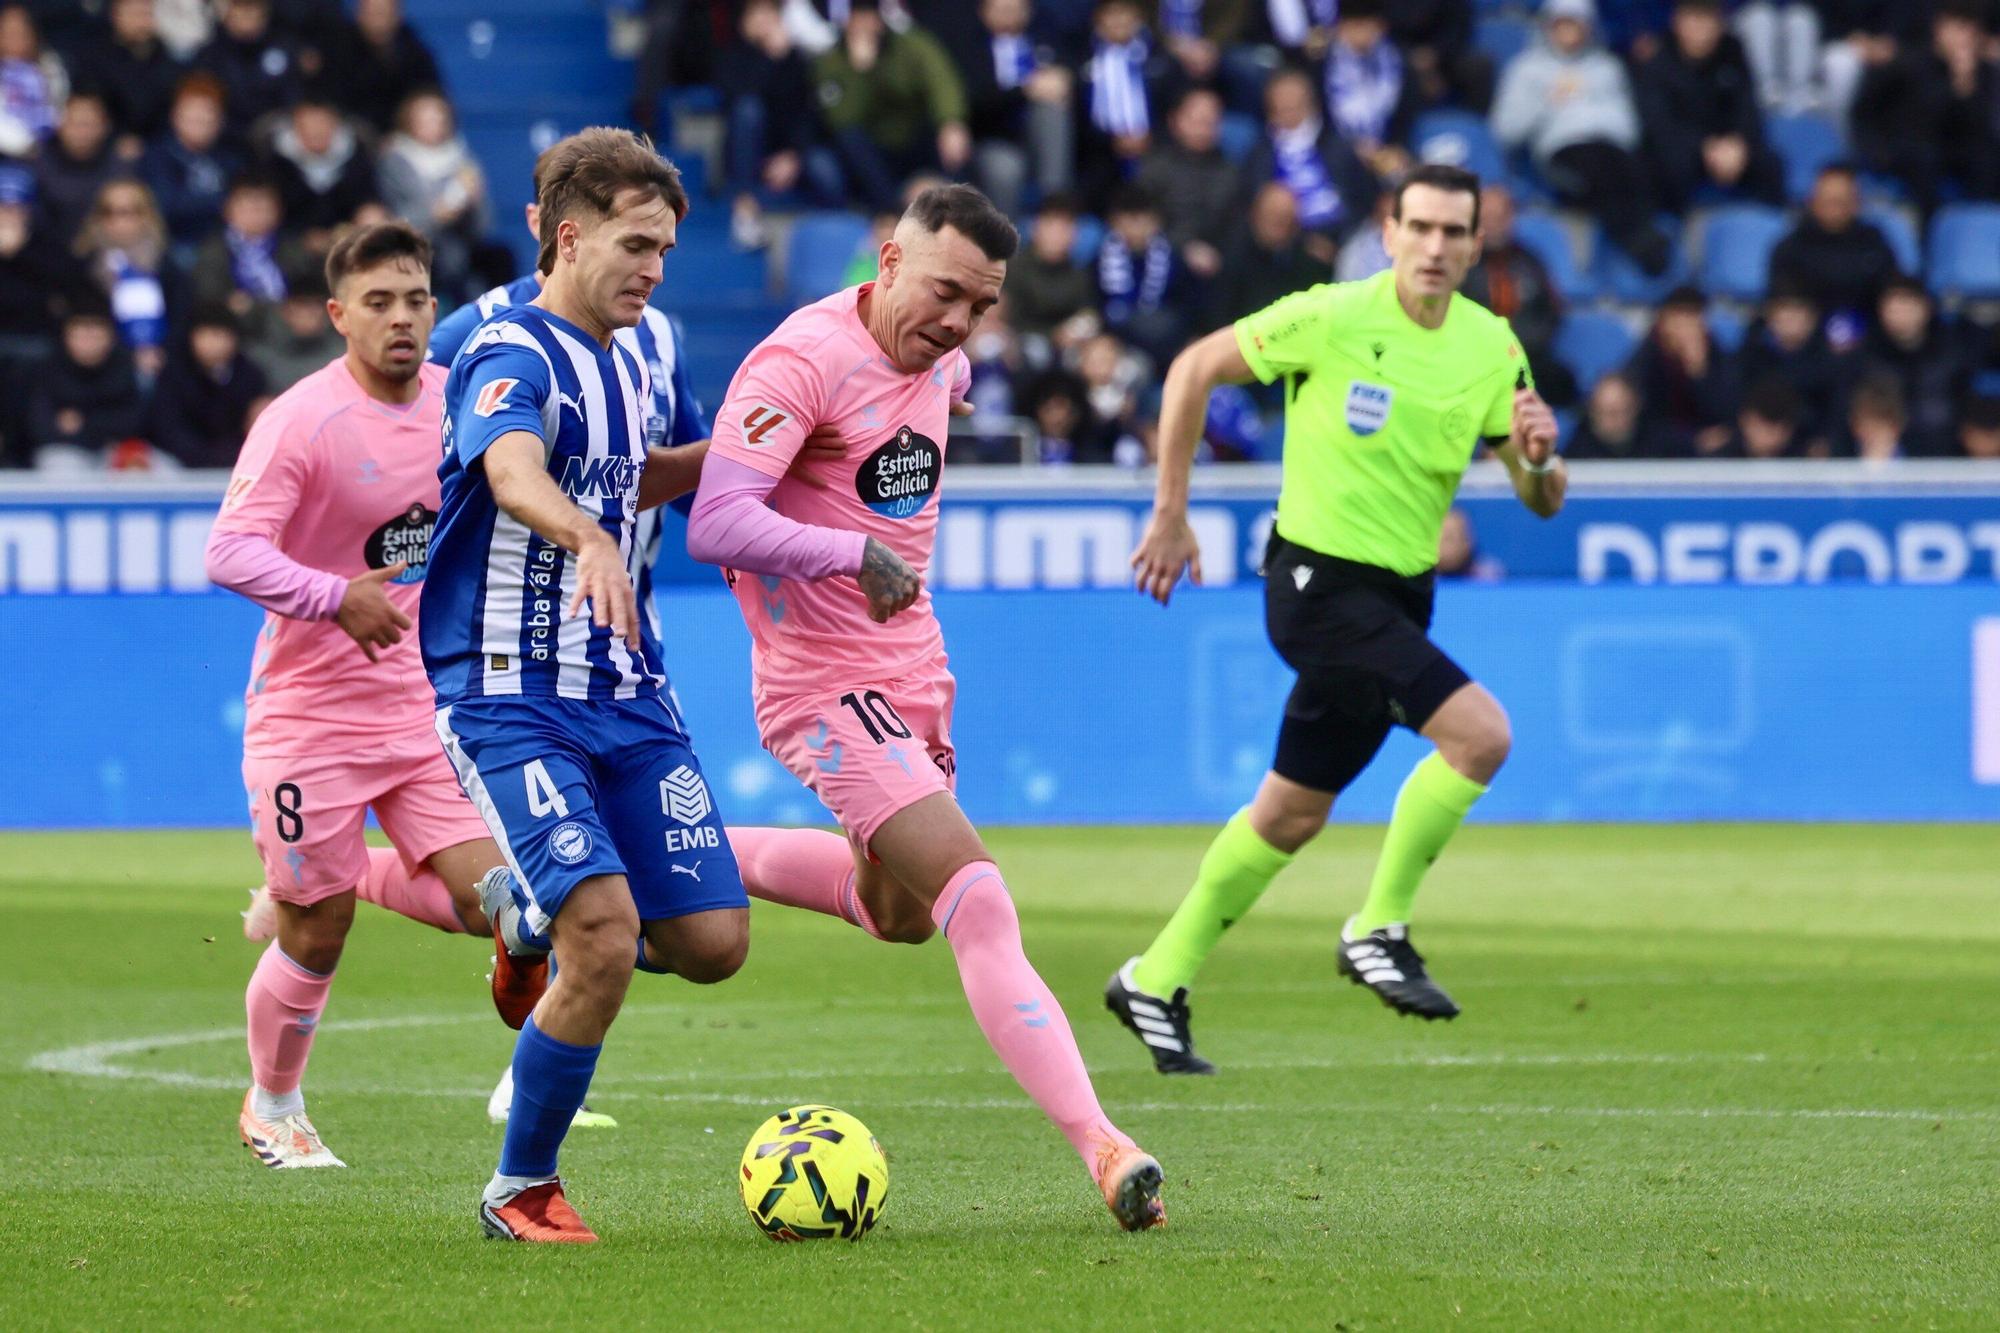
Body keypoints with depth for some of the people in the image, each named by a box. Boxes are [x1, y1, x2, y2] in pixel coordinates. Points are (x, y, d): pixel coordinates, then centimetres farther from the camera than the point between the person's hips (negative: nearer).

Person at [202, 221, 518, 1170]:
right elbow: (230, 554, -26)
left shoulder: (455, 400, 2)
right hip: (310, 709, -5)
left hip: (424, 704, 5)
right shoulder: (301, 421, -16)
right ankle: (272, 1110, 28)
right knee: (316, 939, 2)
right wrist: (336, 597, -38)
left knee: (487, 898, -9)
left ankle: (297, 893, 18)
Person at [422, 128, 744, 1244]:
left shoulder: (628, 361, 13)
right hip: (511, 700, -8)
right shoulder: (513, 356, -13)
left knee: (713, 943, -1)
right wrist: (589, 540, -56)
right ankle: (522, 1192, -4)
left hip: (627, 692, 8)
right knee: (606, 937, -22)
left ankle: (534, 916, 29)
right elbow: (514, 472, -36)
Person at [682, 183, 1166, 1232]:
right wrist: (853, 554, -37)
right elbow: (714, 524, -31)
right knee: (978, 905, -20)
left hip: (910, 673, 9)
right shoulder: (804, 359, -20)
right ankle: (1099, 1147, -28)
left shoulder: (943, 362, 5)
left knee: (897, 911, 25)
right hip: (824, 685, -9)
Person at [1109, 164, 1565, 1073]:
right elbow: (1195, 368, -2)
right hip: (1320, 580, -6)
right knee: (1480, 732, -23)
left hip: (1400, 594, 6)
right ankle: (1378, 930, -9)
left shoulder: (1491, 349, 2)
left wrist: (1538, 455, -19)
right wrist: (1170, 513, -2)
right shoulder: (1332, 319, -13)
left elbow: (1542, 501, 5)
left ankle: (1157, 981, 27)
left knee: (1295, 812, 13)